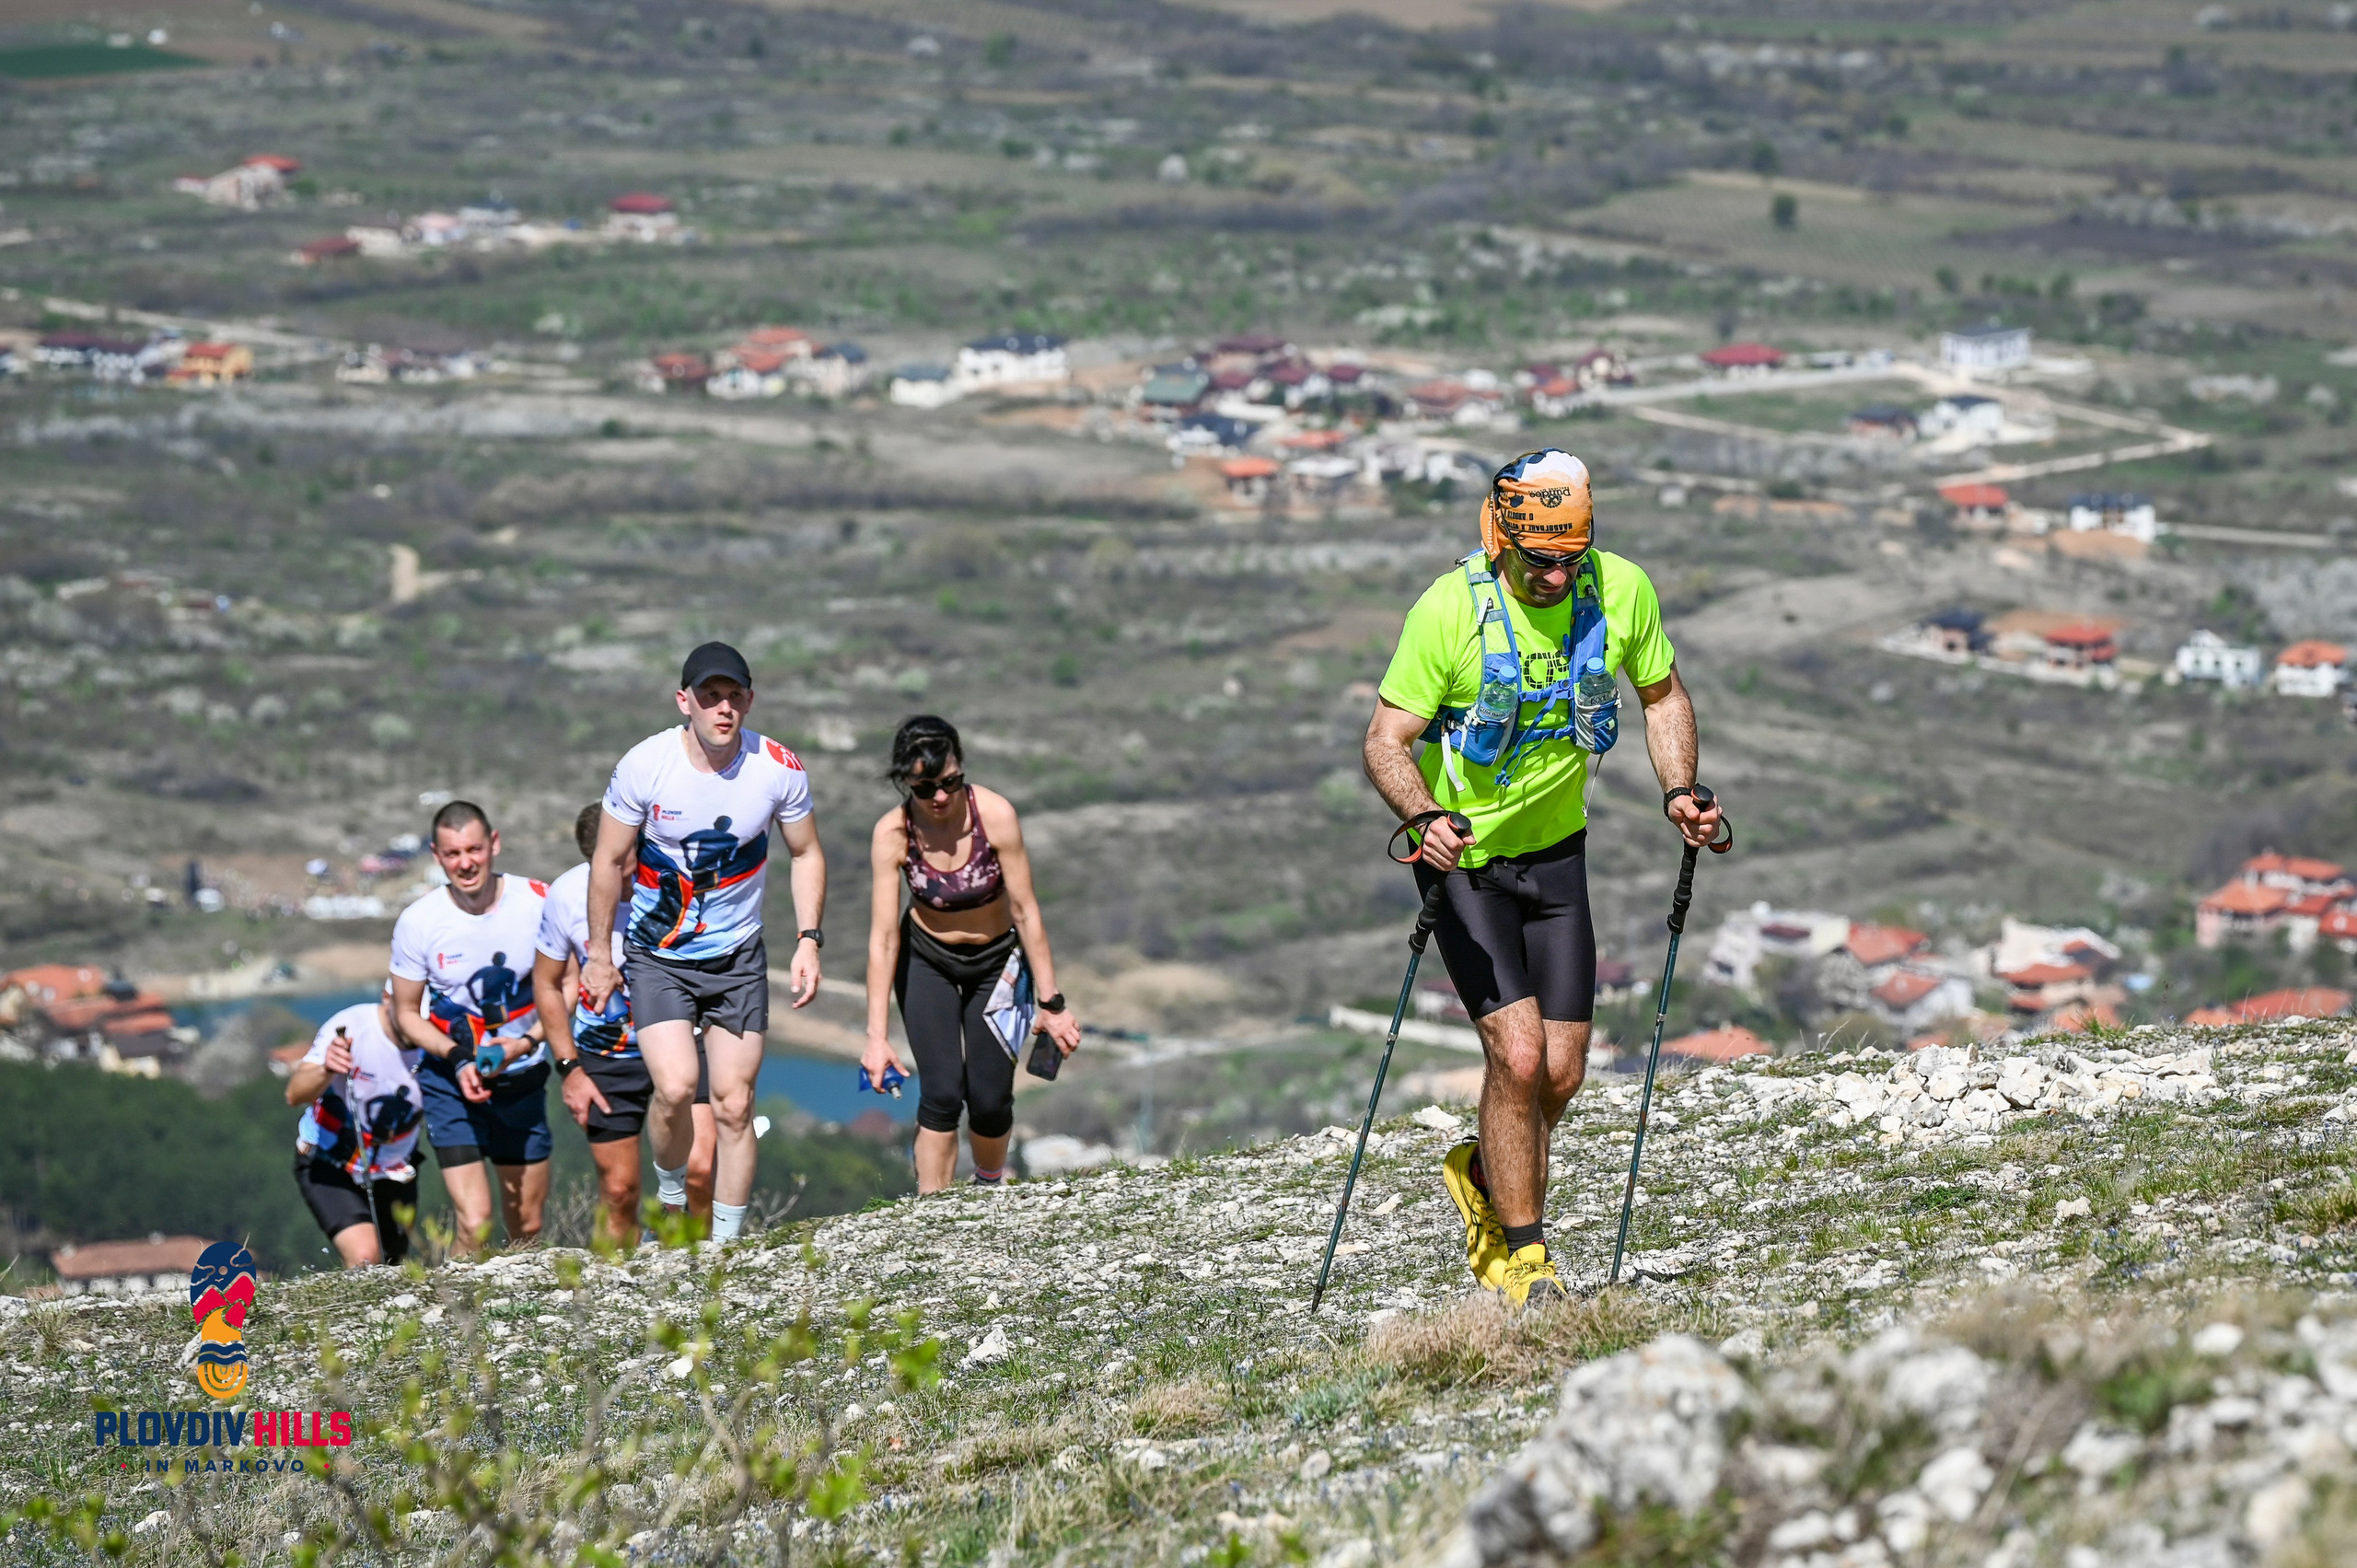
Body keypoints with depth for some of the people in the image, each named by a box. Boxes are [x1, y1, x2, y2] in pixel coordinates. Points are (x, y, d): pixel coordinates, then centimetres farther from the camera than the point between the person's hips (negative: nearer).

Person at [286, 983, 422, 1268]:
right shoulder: (351, 1027, -26)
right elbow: (295, 1094, -31)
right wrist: (326, 1071, -53)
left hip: (393, 1175, 4)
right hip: (327, 1166, -4)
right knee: (365, 1257, -25)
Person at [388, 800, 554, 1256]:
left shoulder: (537, 902, -10)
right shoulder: (418, 922, -12)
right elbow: (406, 1013, -1)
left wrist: (527, 1042, -16)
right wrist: (458, 1059, -17)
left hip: (522, 1077, 2)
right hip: (451, 1081, -2)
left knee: (528, 1226, 10)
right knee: (474, 1223, -17)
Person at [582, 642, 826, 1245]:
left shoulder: (779, 769, -11)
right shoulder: (644, 765, -17)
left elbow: (806, 854, 6)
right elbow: (609, 862, -4)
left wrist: (808, 940, -3)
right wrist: (599, 956, 1)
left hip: (738, 957, 2)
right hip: (657, 956, -2)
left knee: (734, 1106, 0)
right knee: (676, 1087, -20)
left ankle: (725, 1245, 14)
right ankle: (671, 1191, 9)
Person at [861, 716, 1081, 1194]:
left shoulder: (995, 814, -27)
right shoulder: (892, 833, -24)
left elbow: (1025, 911, -20)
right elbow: (883, 937, -22)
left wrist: (1050, 1003, -16)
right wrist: (877, 1036, -25)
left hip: (996, 959, 0)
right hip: (926, 959, 0)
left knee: (989, 1099, -2)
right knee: (942, 1094, -13)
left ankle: (990, 1188, 29)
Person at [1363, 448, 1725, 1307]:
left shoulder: (1621, 591, -11)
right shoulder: (1449, 609, -22)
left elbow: (1663, 695, 7)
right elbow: (1386, 741, -20)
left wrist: (1677, 791, -10)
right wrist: (1427, 818, -39)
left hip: (1555, 849, 4)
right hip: (1462, 855, -4)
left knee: (1560, 1075, 3)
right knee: (1517, 1054, -16)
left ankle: (1484, 1176, 34)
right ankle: (1523, 1259, -3)